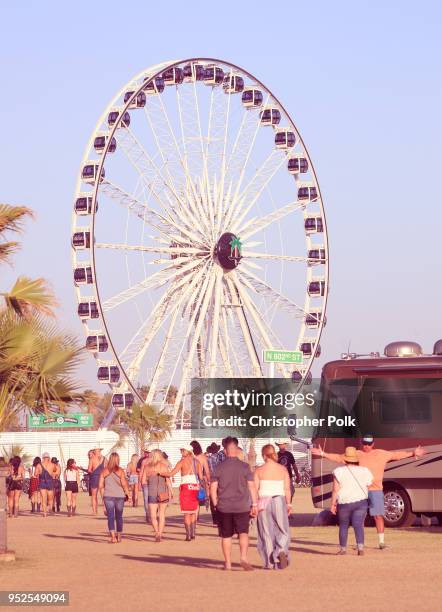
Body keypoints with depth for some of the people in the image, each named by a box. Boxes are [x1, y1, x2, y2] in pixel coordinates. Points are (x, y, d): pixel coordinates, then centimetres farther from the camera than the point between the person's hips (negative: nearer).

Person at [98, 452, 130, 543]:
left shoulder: (104, 471, 2)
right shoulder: (120, 471, -4)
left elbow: (100, 485, 3)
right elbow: (124, 484, -9)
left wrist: (103, 496, 13)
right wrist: (127, 494, 5)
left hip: (108, 496, 0)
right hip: (119, 496, 0)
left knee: (110, 516, -3)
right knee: (119, 516, 14)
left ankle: (113, 537, -18)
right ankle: (119, 536, 26)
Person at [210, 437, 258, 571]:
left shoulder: (219, 467, -1)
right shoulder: (244, 466, -3)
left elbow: (213, 488, -2)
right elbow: (251, 486, -3)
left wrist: (216, 504, 9)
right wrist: (254, 504, 3)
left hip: (224, 507, 1)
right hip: (242, 506, -1)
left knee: (226, 536, 10)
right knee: (243, 533, 1)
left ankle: (228, 563, 14)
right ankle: (243, 557, -21)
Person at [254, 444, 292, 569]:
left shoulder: (259, 470, -3)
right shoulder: (283, 469, 0)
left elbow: (255, 489, -5)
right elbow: (287, 489, 0)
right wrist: (289, 504, 8)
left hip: (264, 501, -1)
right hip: (279, 501, 1)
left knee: (266, 532, 7)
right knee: (282, 530, 11)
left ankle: (269, 562, 7)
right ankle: (281, 551, -17)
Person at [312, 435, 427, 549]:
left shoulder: (381, 454, 7)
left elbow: (397, 455, 6)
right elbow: (338, 457, 11)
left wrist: (413, 453, 0)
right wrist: (323, 454, 6)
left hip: (375, 490, -1)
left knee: (378, 516, -3)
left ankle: (381, 541, 4)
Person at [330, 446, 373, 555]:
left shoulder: (339, 472, -5)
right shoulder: (364, 471, 4)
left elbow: (335, 490, -6)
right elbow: (368, 487, 11)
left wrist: (333, 504, -1)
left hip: (344, 503, -1)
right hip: (361, 501, 1)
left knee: (343, 525, 14)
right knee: (358, 525, -4)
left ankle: (343, 549, 21)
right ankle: (360, 547, -21)